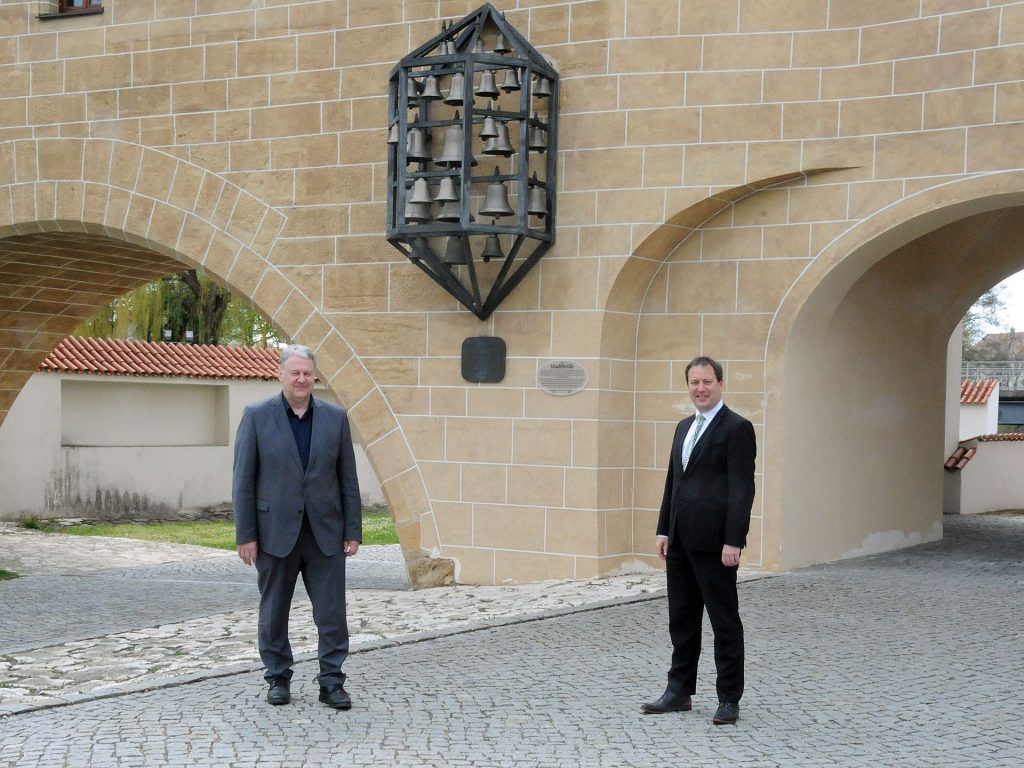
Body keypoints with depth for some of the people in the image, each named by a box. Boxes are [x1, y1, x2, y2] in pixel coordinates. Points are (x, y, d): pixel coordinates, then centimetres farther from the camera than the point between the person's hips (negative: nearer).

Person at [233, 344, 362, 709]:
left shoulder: (336, 418, 4)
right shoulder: (256, 416, -2)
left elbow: (347, 479, 6)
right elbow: (243, 480, -3)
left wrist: (353, 531, 1)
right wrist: (245, 535, -7)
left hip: (325, 532, 1)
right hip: (276, 532, -1)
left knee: (332, 611, 0)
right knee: (274, 611, 9)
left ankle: (331, 683, 8)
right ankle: (278, 678, 22)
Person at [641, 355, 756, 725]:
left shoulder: (737, 428, -9)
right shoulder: (684, 427, 16)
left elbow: (742, 489, -14)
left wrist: (733, 541, -19)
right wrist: (664, 530, 13)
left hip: (714, 543, -8)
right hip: (680, 542, 8)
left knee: (725, 622, 2)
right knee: (682, 619, 13)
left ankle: (729, 700, 9)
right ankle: (679, 692, 22)